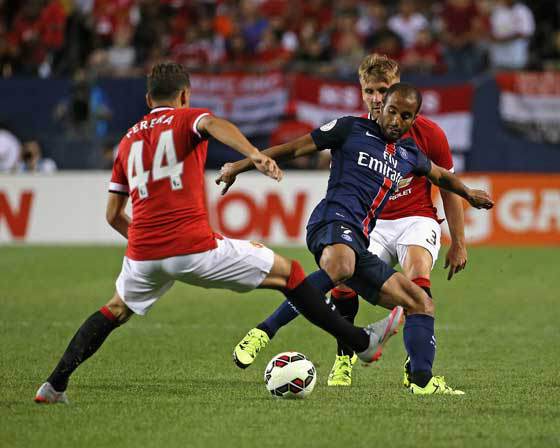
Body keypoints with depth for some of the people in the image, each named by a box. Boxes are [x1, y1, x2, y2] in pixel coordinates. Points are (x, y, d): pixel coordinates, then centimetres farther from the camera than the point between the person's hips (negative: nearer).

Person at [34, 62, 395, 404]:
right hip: (195, 248, -5)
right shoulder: (187, 119, 8)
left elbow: (114, 214, 23)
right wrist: (254, 154, -37)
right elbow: (214, 124, -19)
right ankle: (361, 342, 11)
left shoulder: (128, 140, 22)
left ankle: (55, 384, 22)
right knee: (287, 272, 9)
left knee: (116, 311, 32)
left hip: (143, 254, 5)